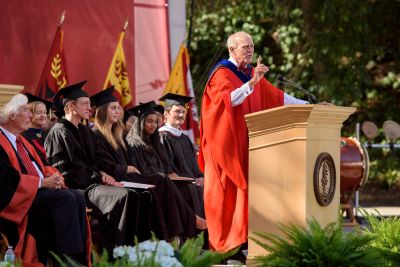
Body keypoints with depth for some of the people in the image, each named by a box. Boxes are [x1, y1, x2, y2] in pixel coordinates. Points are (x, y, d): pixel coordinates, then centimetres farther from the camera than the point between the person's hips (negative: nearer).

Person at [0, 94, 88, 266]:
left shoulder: (20, 140, 19)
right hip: (19, 197, -9)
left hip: (38, 189, 9)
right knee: (66, 199, -27)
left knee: (77, 198, -14)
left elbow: (38, 165, 21)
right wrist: (42, 183, -16)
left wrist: (51, 176, -2)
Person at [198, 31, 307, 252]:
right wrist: (252, 82, -36)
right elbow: (229, 99, -25)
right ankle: (223, 244, -3)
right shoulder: (221, 74, -7)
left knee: (246, 187, 2)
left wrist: (306, 105, 12)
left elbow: (275, 96, 17)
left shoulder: (251, 73, 15)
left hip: (247, 143, 7)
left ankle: (241, 237, 4)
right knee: (227, 190, -6)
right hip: (227, 143, -7)